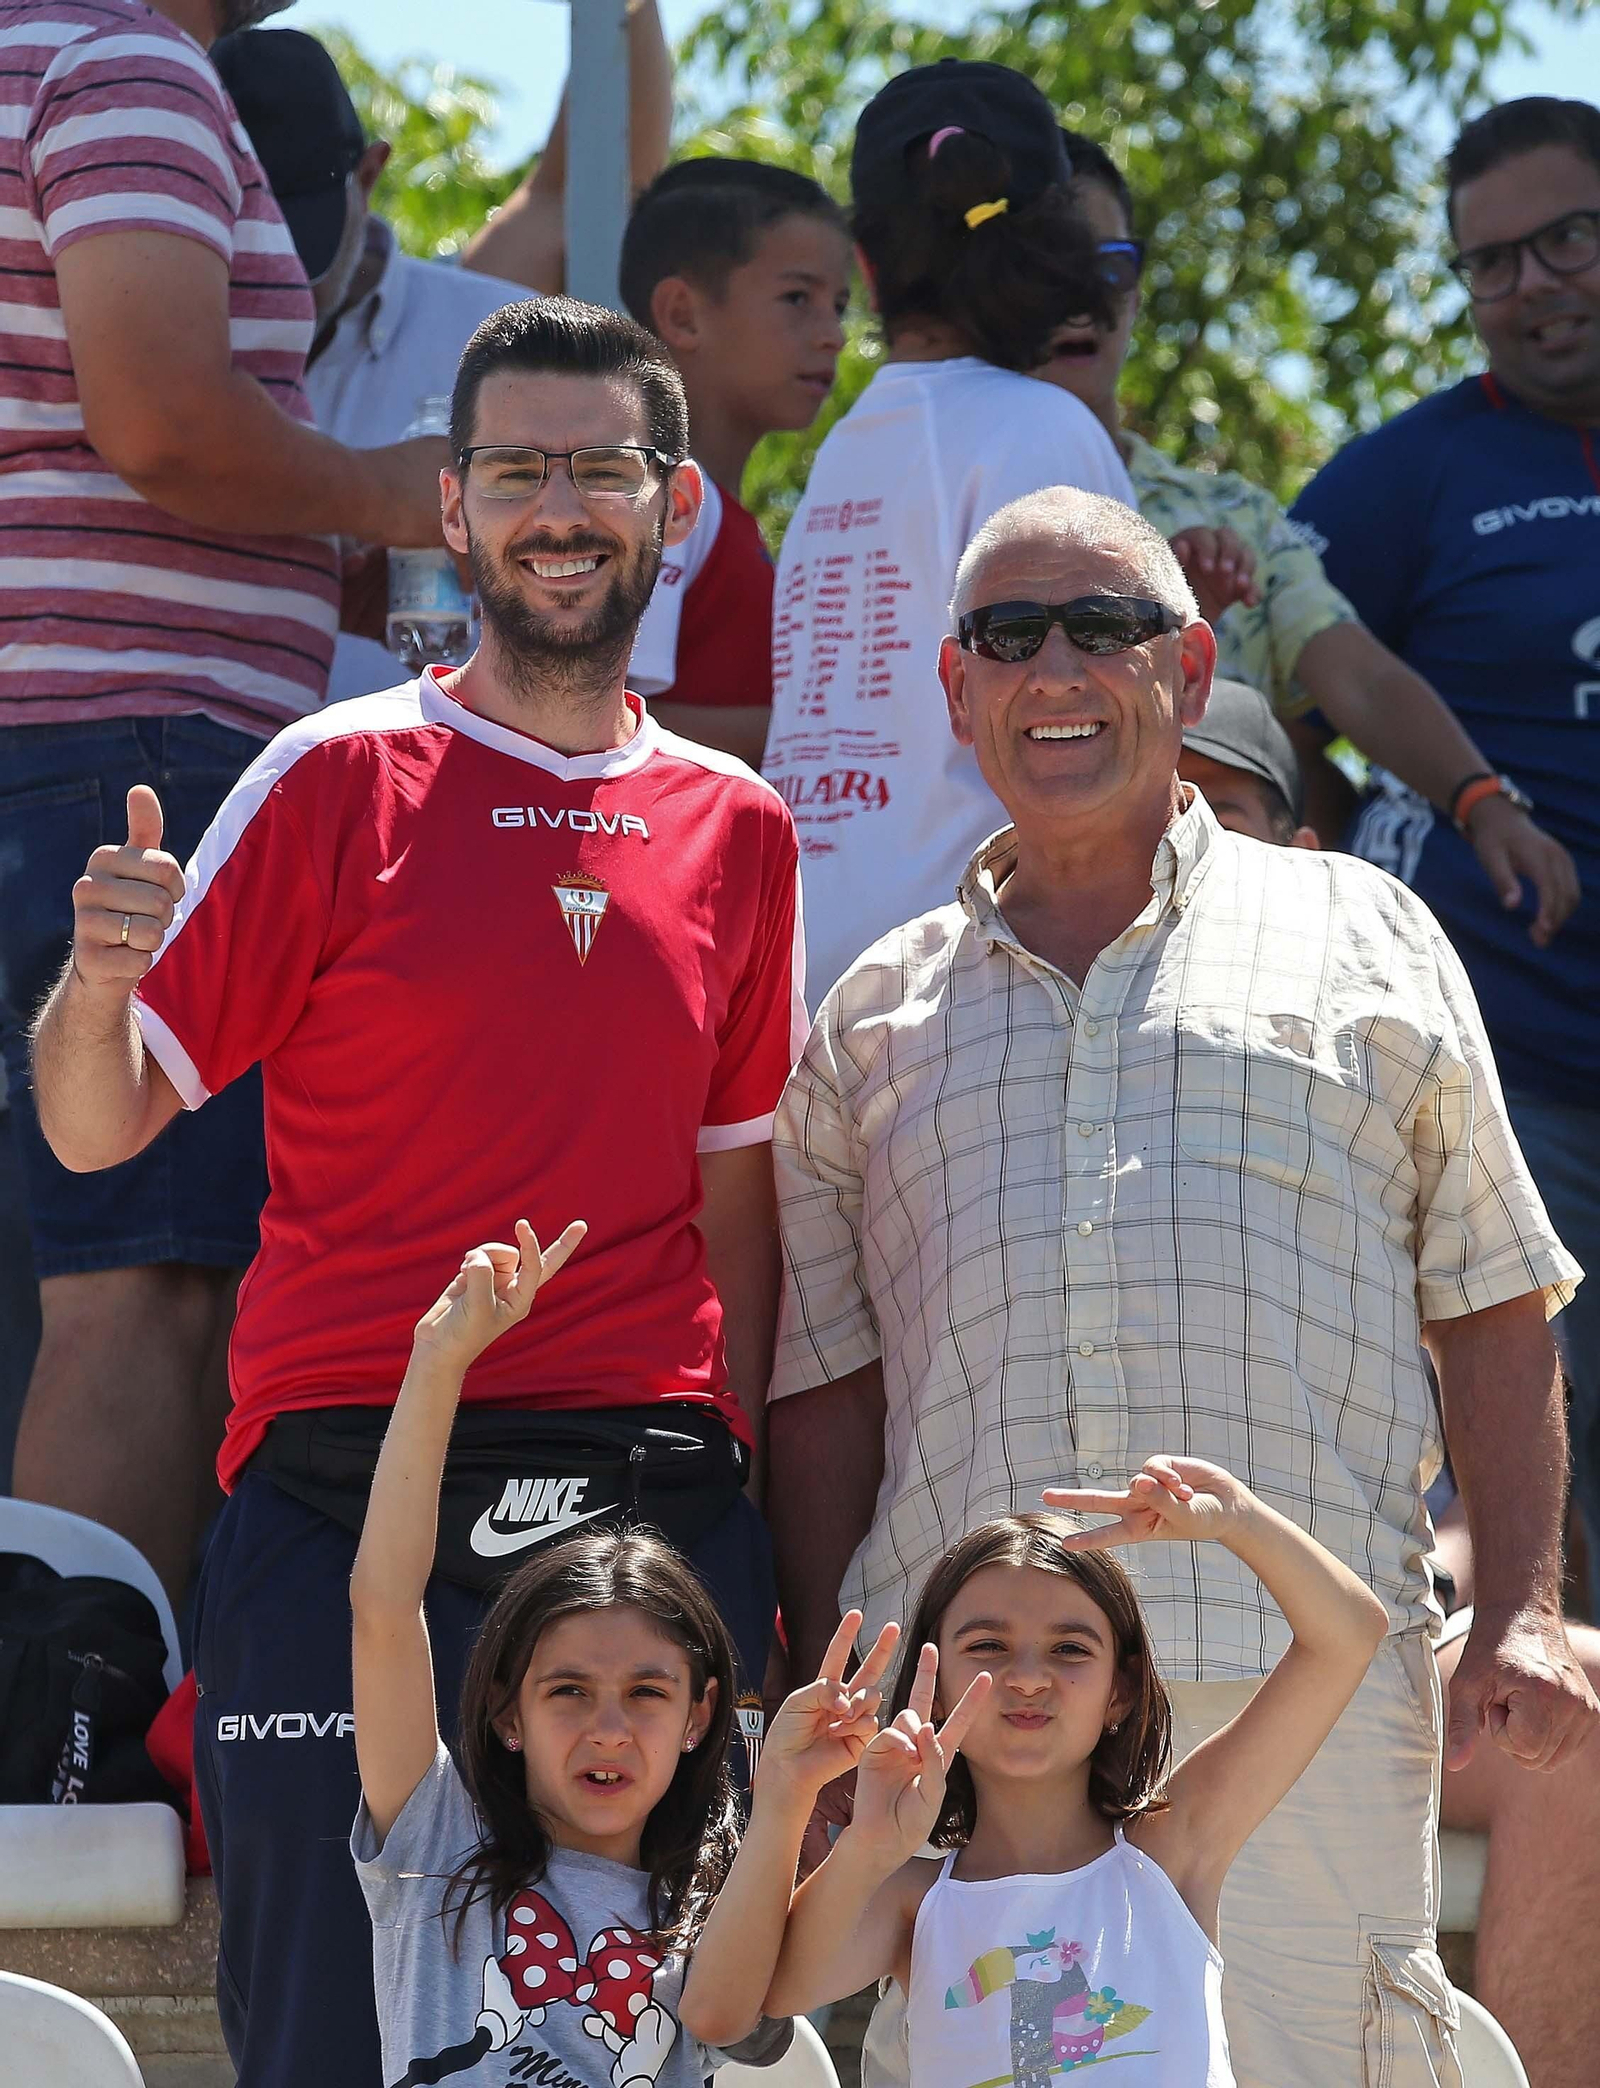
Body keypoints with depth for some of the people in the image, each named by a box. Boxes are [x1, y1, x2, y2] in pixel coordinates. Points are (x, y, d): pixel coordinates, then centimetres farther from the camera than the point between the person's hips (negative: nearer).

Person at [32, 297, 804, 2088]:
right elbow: (99, 1127, 3)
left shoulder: (739, 830, 14)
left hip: (648, 1487, 3)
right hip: (346, 1488, -3)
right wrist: (96, 983, -19)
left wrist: (733, 1514, 7)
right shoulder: (341, 779, 3)